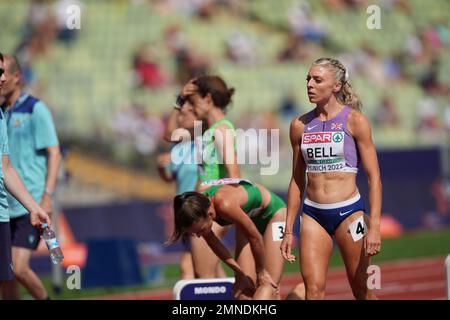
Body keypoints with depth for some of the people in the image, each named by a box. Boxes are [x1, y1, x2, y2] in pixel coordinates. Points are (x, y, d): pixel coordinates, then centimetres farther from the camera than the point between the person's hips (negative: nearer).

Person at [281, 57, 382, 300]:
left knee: (362, 290, 4)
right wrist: (288, 230, 13)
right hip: (313, 214, 3)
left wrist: (374, 227, -13)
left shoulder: (354, 120, -3)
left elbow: (374, 177, -5)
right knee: (313, 288, -9)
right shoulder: (300, 125, 8)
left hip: (348, 211, -3)